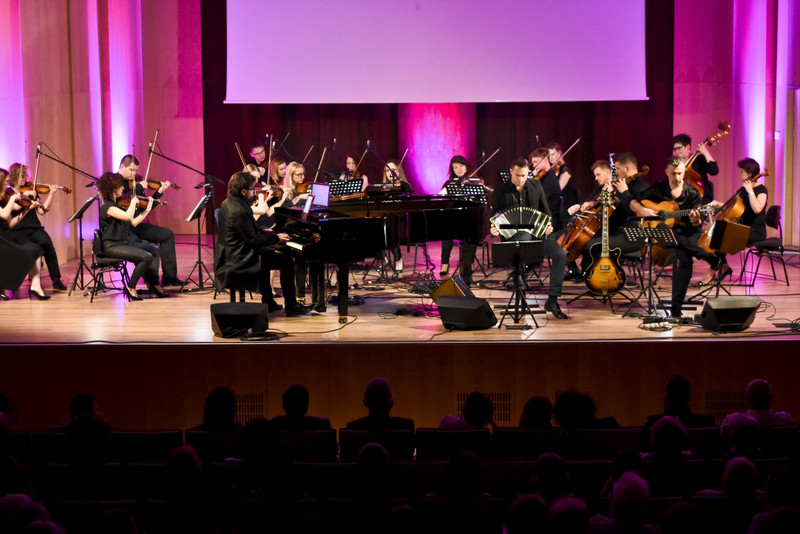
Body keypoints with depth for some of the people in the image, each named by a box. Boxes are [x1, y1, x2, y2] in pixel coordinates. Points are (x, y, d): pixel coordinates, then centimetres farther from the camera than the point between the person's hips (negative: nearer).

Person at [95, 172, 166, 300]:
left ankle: (154, 285, 4)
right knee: (146, 257, -22)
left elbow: (133, 222, 15)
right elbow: (128, 216, -32)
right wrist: (133, 202, -16)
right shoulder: (107, 207, -17)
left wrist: (147, 210, 14)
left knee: (154, 249, 7)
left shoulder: (118, 204, 13)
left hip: (125, 242, 10)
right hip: (112, 246, -10)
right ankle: (130, 287, -7)